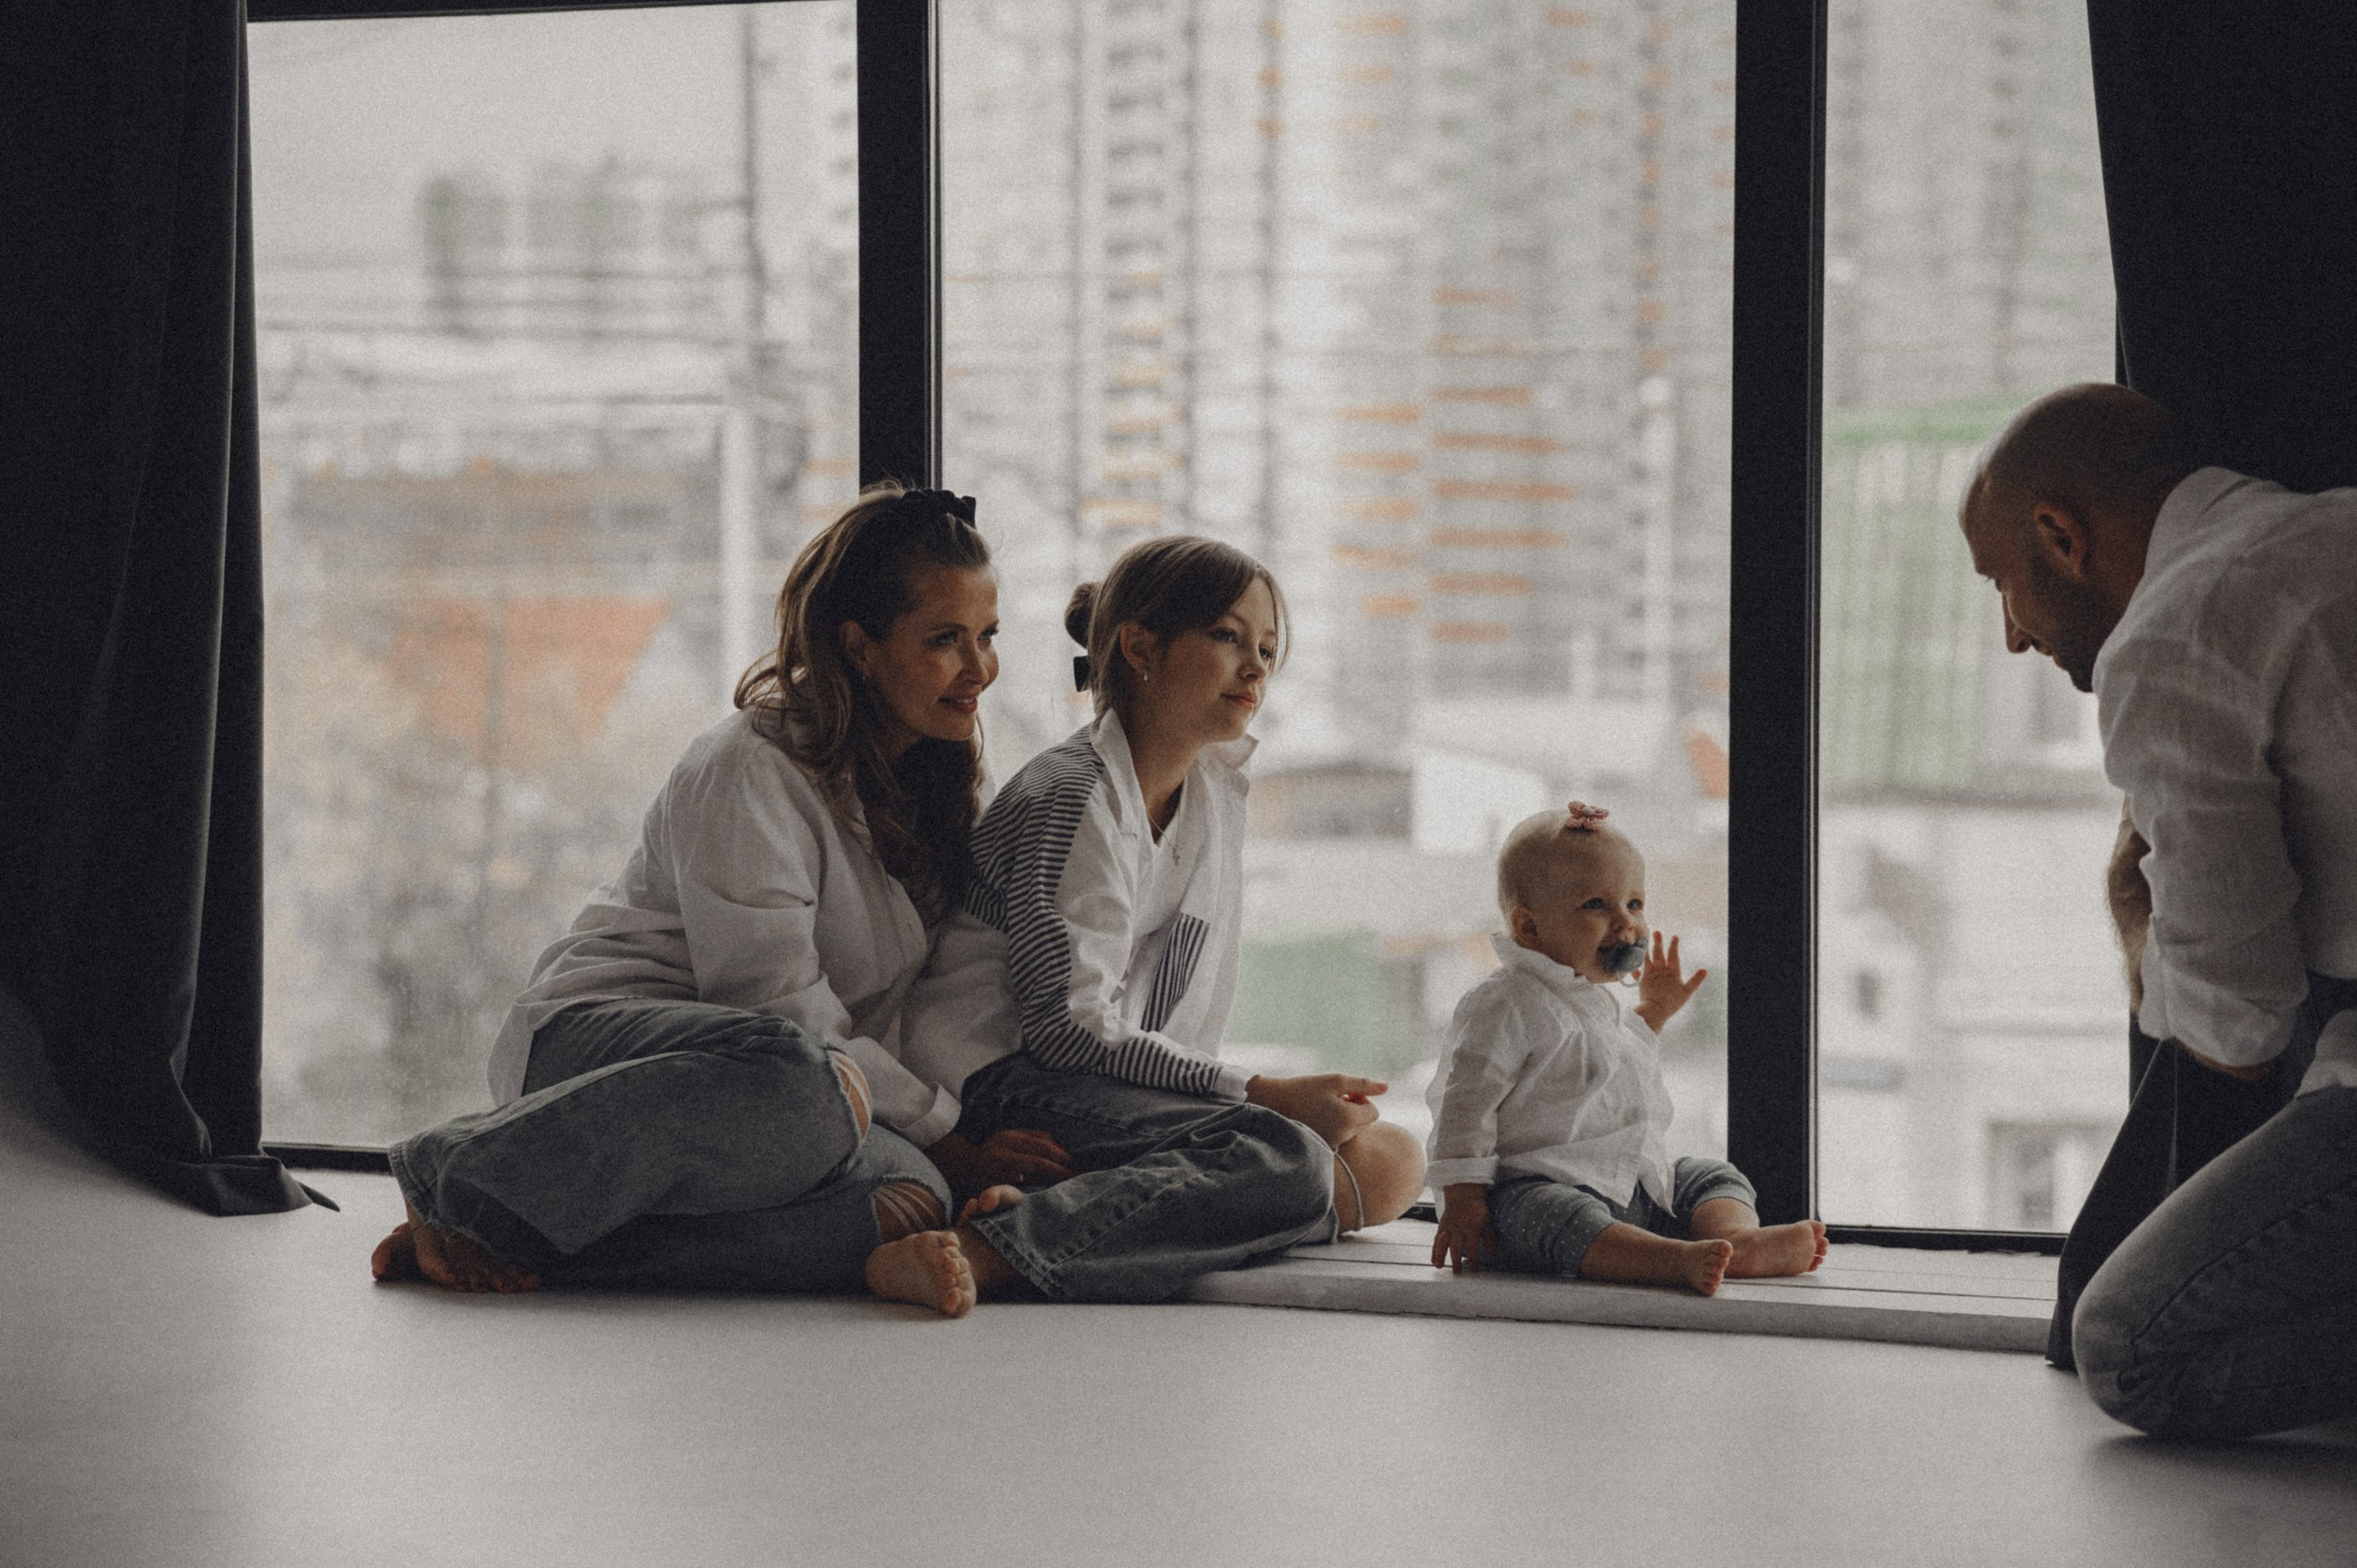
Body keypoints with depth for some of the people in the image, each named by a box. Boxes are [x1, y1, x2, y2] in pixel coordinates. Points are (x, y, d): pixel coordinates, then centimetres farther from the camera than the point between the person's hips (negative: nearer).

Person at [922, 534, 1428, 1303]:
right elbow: (1068, 1025, -18)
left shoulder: (1217, 789, 15)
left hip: (1132, 1095, 10)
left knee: (1387, 1162, -6)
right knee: (1282, 1160, -30)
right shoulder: (1072, 798, -13)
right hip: (1012, 1090, -10)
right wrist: (1263, 1095, -17)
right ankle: (977, 1251, -39)